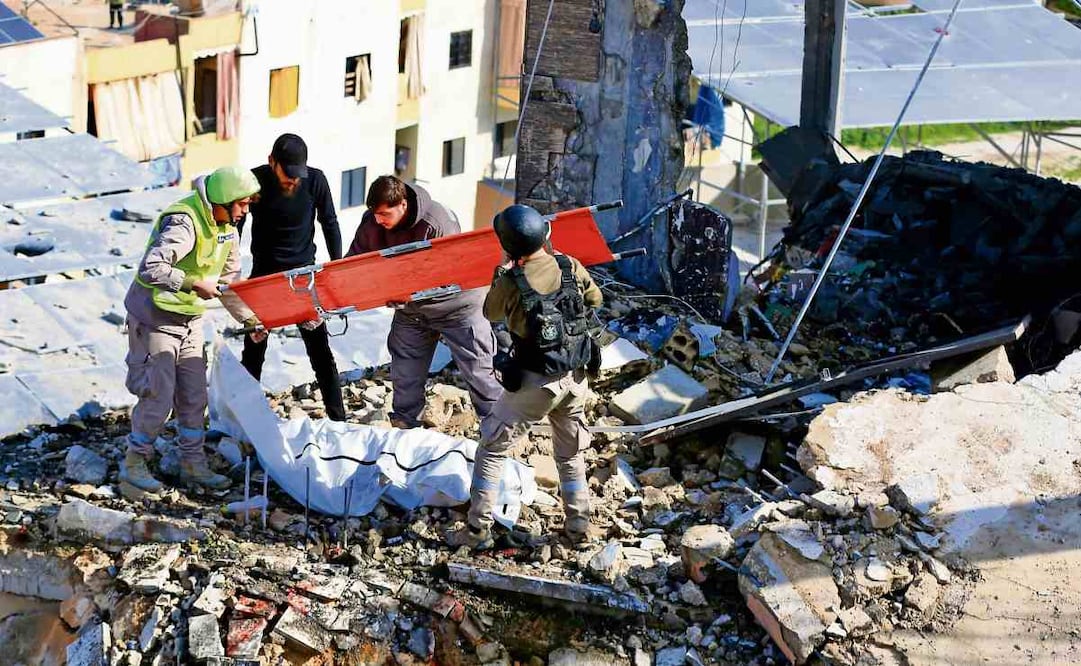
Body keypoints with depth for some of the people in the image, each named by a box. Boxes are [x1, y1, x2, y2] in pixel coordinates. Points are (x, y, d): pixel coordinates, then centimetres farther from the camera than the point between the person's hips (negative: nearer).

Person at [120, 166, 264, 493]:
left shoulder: (227, 227, 4)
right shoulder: (184, 223, -26)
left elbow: (229, 279, 15)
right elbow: (150, 268, -36)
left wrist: (250, 318, 9)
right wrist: (194, 283, -32)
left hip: (190, 320, 8)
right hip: (156, 318, -8)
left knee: (194, 395, 10)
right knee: (158, 395, -5)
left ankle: (193, 464, 22)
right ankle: (133, 463, 12)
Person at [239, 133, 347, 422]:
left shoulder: (315, 180, -12)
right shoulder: (255, 181, -14)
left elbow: (329, 224, 2)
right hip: (264, 273, 0)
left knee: (320, 349, -1)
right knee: (254, 349, 7)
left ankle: (338, 418, 6)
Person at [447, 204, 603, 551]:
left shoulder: (510, 282, -17)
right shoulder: (571, 267, -6)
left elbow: (490, 312, 5)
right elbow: (595, 299, 12)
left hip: (534, 382, -4)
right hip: (575, 376, 4)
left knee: (492, 449, 9)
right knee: (571, 453, 22)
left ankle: (478, 529, 8)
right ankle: (579, 525, 27)